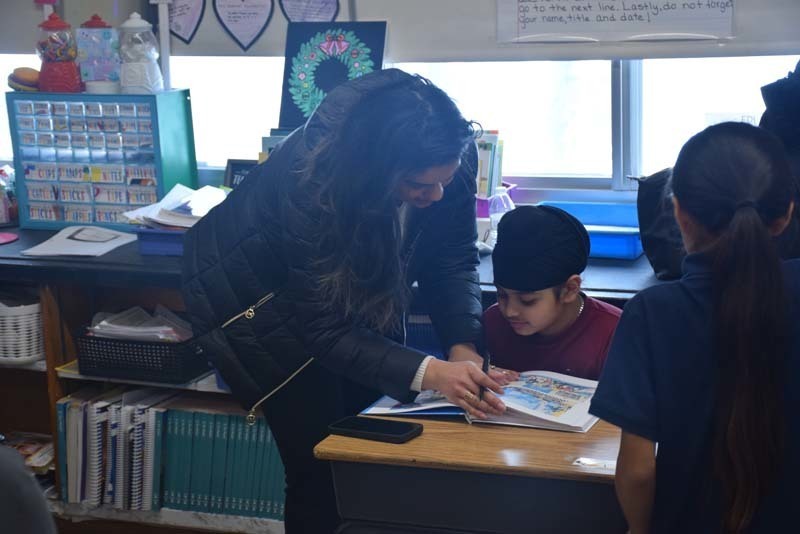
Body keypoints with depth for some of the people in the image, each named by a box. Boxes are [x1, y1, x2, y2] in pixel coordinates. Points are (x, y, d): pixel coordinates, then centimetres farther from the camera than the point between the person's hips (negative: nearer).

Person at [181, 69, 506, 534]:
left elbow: (453, 259, -14)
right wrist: (429, 373, -44)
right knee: (323, 463, -7)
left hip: (352, 283, 5)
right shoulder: (310, 180, -39)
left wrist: (464, 347, -31)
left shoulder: (453, 157, -25)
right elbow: (326, 328, -33)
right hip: (253, 288, -5)